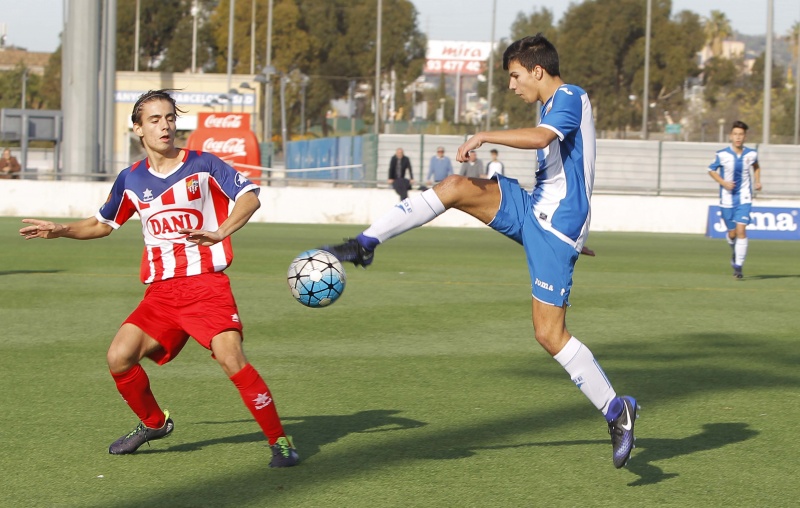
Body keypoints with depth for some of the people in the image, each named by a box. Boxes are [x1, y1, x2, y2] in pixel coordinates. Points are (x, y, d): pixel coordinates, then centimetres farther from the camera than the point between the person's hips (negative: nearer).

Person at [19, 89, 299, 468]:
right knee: (119, 357, -7)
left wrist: (219, 233, -24)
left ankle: (279, 440, -10)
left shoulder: (203, 165, -2)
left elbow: (250, 196, -9)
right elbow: (103, 224, 24)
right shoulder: (131, 180, 10)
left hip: (207, 284, -5)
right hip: (160, 291, 5)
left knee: (231, 358, -22)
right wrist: (61, 231, 9)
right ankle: (154, 423, 20)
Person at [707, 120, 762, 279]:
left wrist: (758, 181, 4)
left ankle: (738, 267, -11)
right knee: (732, 233, 6)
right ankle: (734, 249, 43)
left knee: (741, 230, -15)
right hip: (727, 199, 0)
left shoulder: (751, 154, -3)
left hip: (744, 198, 0)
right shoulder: (722, 155, -9)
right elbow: (712, 170, 3)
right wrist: (723, 182, -12)